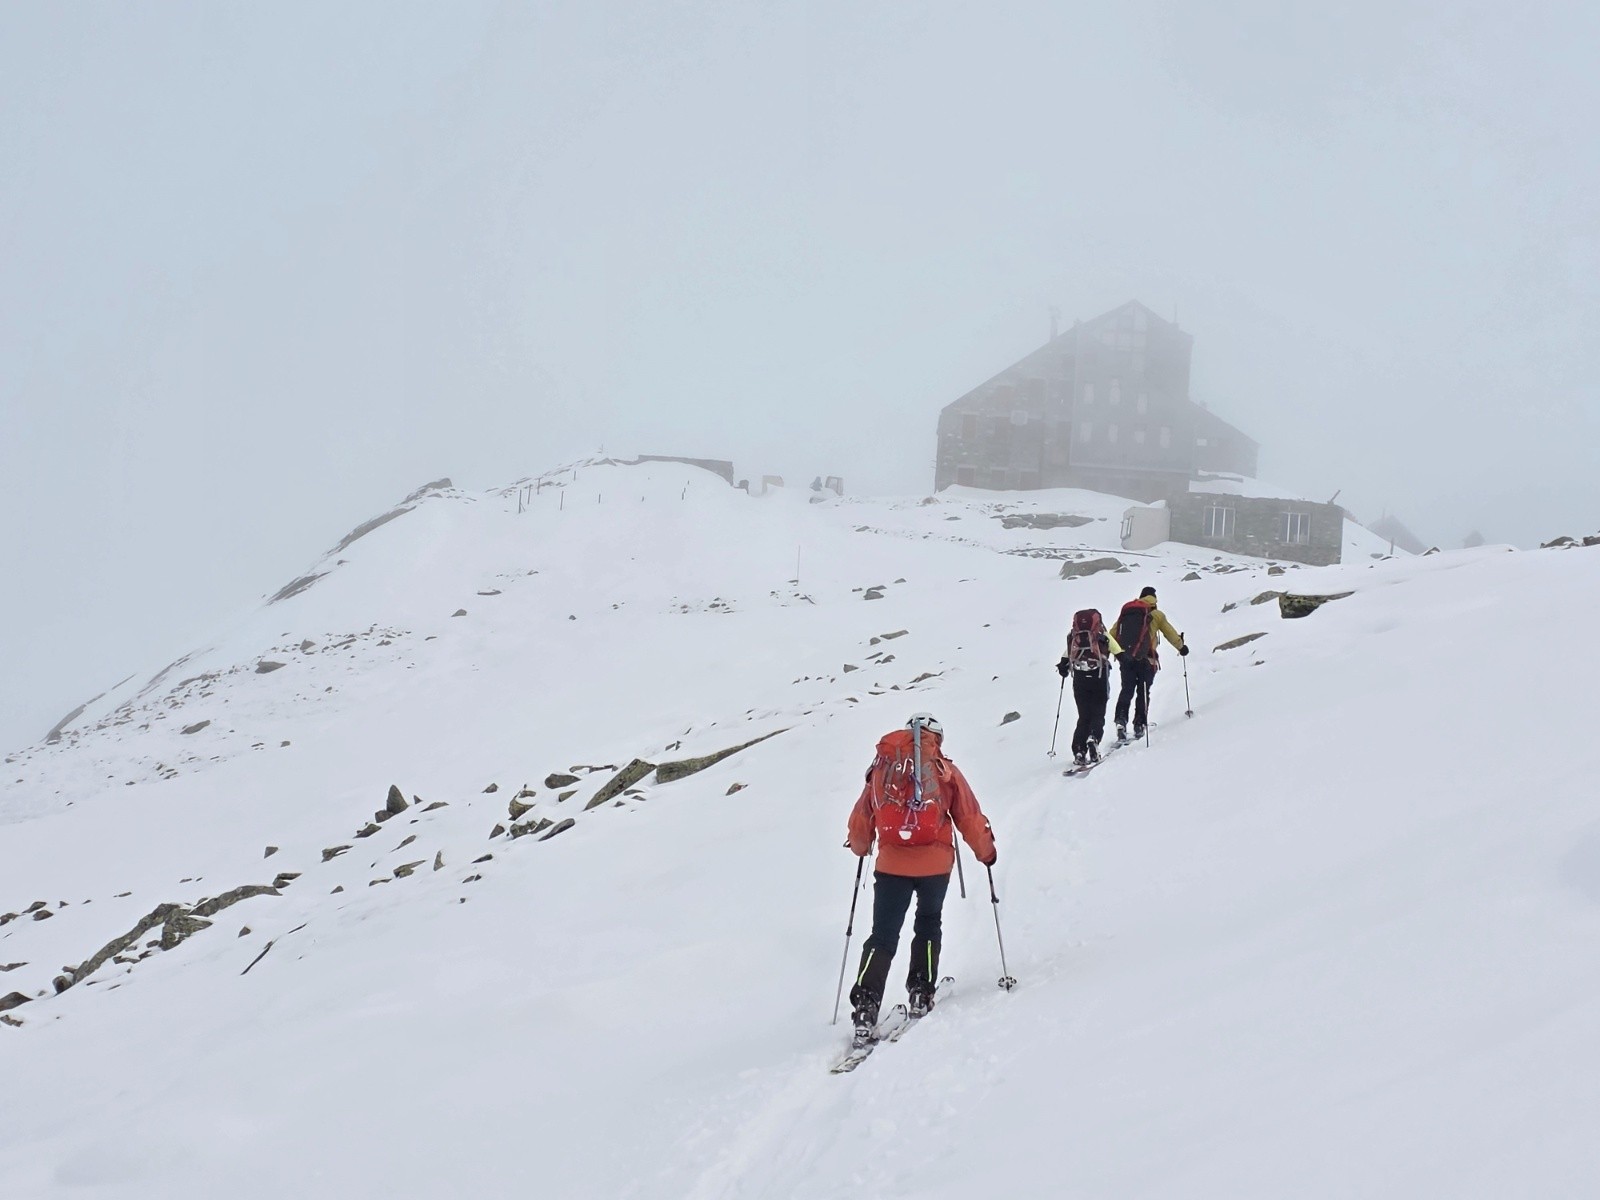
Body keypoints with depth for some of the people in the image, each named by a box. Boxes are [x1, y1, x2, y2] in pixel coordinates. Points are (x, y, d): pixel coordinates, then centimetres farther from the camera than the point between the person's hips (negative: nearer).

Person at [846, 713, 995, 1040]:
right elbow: (969, 817, 6)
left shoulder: (881, 768, 9)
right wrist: (986, 852, 22)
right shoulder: (944, 770, 4)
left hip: (891, 864, 1)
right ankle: (921, 994, 16)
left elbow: (861, 819, 14)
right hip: (935, 863, -1)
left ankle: (865, 1007, -9)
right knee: (928, 925, 23)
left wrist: (860, 846, 35)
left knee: (883, 936, 4)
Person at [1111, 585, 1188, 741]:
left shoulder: (1125, 612, 15)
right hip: (1145, 658, -3)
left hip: (1125, 658, 3)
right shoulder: (1156, 614, 7)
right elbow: (1170, 633, 14)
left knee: (1126, 690, 7)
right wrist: (1181, 647, 30)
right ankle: (1139, 725, 0)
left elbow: (1112, 635, 11)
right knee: (1143, 692, 6)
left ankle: (1121, 719, -12)